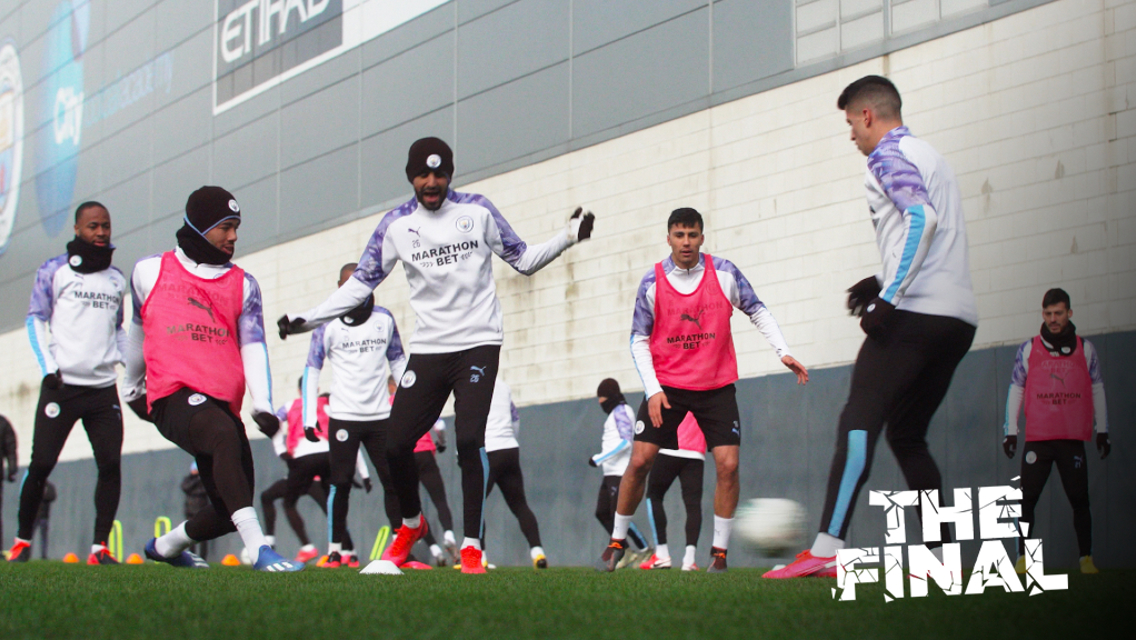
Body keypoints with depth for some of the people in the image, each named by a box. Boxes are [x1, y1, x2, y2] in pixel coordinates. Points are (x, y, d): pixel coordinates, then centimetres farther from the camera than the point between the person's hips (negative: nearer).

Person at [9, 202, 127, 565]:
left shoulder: (117, 279, 16)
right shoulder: (54, 271, 4)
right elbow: (35, 321, 3)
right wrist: (48, 368, -8)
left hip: (104, 387, 3)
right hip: (62, 385, -3)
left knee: (110, 464, -7)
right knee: (41, 463, -4)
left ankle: (100, 546, -2)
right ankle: (22, 539, 12)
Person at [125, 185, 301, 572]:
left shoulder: (243, 284, 17)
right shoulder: (151, 271, 12)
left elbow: (253, 347, 7)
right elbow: (139, 330, 26)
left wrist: (262, 405, -8)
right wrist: (134, 387, 36)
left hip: (223, 404, 5)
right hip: (172, 396, -4)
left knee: (229, 510, 0)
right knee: (224, 433, -36)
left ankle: (166, 546, 32)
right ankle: (258, 548, -44)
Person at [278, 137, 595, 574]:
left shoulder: (477, 210, 4)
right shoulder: (396, 225, 6)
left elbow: (523, 260, 11)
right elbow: (361, 282, 10)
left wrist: (570, 236, -3)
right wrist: (308, 319, 3)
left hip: (478, 344, -2)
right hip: (427, 349, 2)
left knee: (468, 442, -16)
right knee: (396, 445, -3)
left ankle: (472, 549, -8)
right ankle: (411, 525, 25)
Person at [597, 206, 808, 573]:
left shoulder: (724, 274, -4)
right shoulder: (653, 282, -5)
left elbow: (757, 312, 8)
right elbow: (639, 340, 0)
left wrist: (783, 352, -4)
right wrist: (653, 390, -11)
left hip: (717, 386, 1)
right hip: (666, 385, 0)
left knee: (728, 463, -11)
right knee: (640, 460, -7)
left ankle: (719, 552, 3)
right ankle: (617, 541, 11)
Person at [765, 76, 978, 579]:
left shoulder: (888, 155, -1)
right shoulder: (929, 157, 27)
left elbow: (922, 219, -18)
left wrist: (889, 297, -21)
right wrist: (883, 282, 24)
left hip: (916, 313, -9)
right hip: (959, 318, 9)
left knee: (859, 421, -14)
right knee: (907, 435, 15)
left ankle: (826, 550, -25)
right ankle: (943, 554, 8)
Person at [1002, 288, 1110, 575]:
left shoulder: (1085, 348, 9)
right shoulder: (1028, 349, 8)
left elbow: (1097, 389, 14)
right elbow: (1016, 389, 10)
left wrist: (1102, 430, 12)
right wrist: (1010, 430, 5)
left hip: (1073, 438, 0)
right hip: (1037, 438, 0)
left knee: (1080, 500, -2)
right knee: (1026, 500, -5)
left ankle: (1086, 558, 5)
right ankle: (1022, 557, 0)